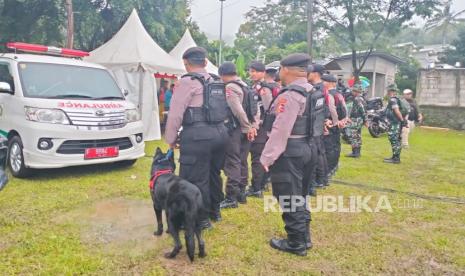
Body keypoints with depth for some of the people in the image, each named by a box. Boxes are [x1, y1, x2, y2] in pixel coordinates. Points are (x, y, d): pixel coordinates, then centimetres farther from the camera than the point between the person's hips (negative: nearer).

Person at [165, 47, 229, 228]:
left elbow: (175, 113, -10)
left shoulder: (188, 82, -7)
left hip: (198, 135, -8)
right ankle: (215, 211, 33)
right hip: (220, 132, 8)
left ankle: (202, 218, 8)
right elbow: (219, 109, 14)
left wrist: (171, 138, 1)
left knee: (196, 179, 1)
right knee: (214, 174, 19)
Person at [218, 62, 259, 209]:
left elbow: (238, 111, -22)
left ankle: (231, 198, -3)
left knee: (232, 163, -6)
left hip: (235, 129, -9)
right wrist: (253, 126, 8)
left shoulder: (230, 88, -13)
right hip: (245, 130, 9)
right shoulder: (245, 86, 16)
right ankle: (241, 193, 23)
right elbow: (256, 108, 13)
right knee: (242, 162, 14)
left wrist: (247, 128, -12)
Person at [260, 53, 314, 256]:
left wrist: (267, 156, -19)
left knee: (288, 198, 1)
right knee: (298, 196, 19)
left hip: (288, 152, -10)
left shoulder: (290, 95, -18)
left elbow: (280, 130, -23)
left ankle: (296, 243, 12)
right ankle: (303, 237, 30)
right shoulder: (310, 91, 11)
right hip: (304, 148, 10)